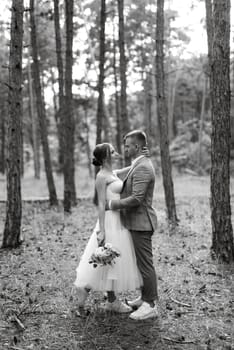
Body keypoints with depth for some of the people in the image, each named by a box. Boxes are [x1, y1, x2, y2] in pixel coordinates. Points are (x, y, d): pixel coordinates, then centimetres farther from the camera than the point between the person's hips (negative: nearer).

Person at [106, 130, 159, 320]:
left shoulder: (142, 168, -19)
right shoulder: (140, 164, 14)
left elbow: (136, 198, -24)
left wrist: (112, 204, -15)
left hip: (141, 222, -10)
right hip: (137, 221, 10)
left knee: (145, 263, -2)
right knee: (141, 262, 17)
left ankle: (151, 305, 7)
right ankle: (145, 297, 29)